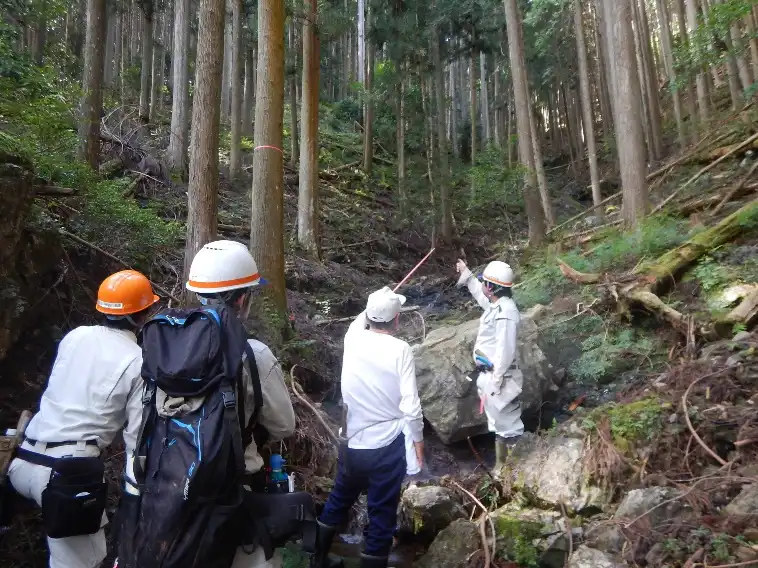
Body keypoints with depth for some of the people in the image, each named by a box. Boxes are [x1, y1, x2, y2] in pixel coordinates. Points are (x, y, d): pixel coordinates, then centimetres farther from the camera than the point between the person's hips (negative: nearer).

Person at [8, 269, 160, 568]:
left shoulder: (75, 336, 7)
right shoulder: (138, 361, -7)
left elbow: (61, 389, 16)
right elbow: (136, 436, -6)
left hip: (23, 460, 7)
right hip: (69, 469, -7)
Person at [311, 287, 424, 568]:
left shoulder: (353, 339, -4)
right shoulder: (400, 349, -16)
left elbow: (360, 320, 22)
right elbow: (411, 405, -16)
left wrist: (375, 305, 36)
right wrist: (418, 439, -1)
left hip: (351, 443, 5)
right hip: (387, 446, -5)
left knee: (338, 500, 25)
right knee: (382, 513, 11)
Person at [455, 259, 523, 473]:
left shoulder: (505, 313, -24)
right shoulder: (496, 305, 6)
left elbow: (506, 353, -26)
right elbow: (481, 295, 31)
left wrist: (493, 385, -24)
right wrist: (466, 274, 36)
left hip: (499, 378, -10)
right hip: (490, 375, 10)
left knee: (508, 425, 2)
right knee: (498, 422, 21)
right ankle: (500, 466, 35)